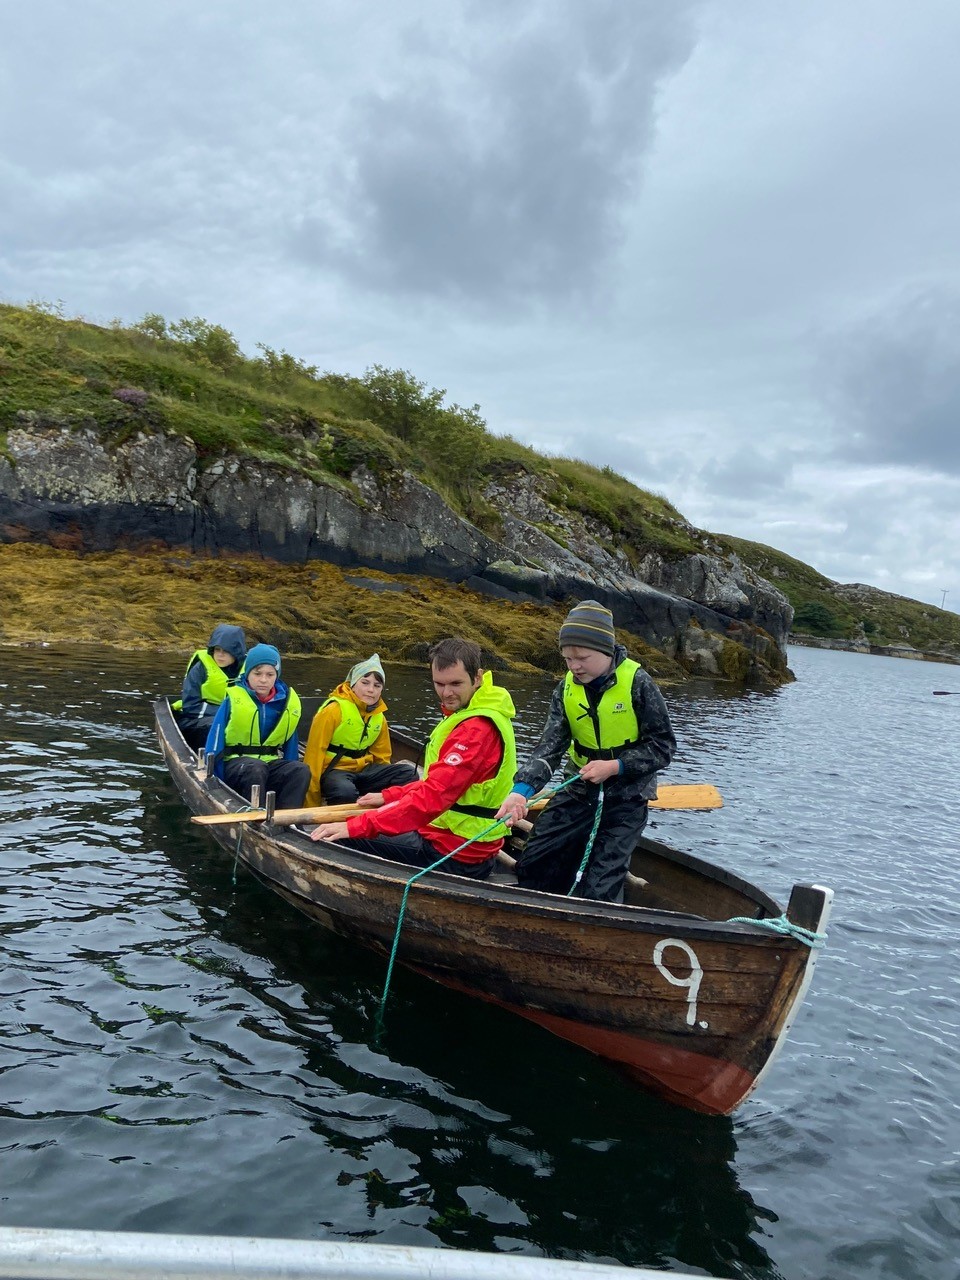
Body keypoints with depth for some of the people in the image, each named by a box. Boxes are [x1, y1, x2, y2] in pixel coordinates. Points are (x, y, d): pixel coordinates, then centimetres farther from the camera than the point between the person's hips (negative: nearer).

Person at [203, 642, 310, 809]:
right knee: (256, 768, -38)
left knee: (301, 771, -27)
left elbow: (290, 746, 14)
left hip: (272, 764, 4)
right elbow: (215, 743, -2)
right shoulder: (233, 700, -6)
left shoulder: (287, 702, 4)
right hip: (235, 763, -4)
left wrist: (290, 776, 8)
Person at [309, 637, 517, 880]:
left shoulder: (477, 729, -23)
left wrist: (355, 826, -31)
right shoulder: (470, 714, 9)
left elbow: (432, 798, -31)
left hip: (456, 856, -10)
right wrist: (389, 796, 16)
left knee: (341, 841, -6)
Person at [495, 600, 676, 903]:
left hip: (627, 798, -4)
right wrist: (521, 790, -32)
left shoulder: (637, 684, -16)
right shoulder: (566, 690, -5)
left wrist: (615, 767, -23)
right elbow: (549, 746, -16)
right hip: (579, 790, 5)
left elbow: (663, 747, -11)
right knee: (532, 866, 5)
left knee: (598, 890, -8)